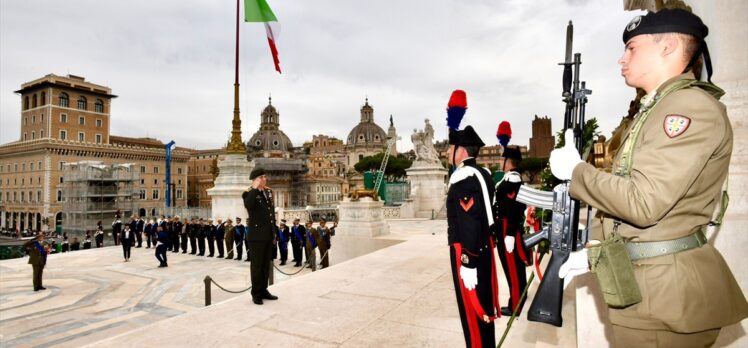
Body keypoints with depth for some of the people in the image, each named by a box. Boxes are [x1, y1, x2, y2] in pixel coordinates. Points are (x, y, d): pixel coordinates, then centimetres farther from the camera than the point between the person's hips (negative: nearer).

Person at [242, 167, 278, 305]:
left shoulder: (269, 192, 12)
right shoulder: (249, 194, -9)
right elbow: (248, 205, -33)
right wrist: (255, 188, -27)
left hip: (268, 235, 7)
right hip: (257, 235, -7)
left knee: (266, 265, 15)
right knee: (257, 265, 3)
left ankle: (263, 290, 27)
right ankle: (256, 294, 13)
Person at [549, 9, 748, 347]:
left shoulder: (691, 106, -15)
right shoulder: (654, 111, 15)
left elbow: (642, 203, -25)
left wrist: (575, 170, -12)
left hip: (663, 292, -9)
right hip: (643, 282, 9)